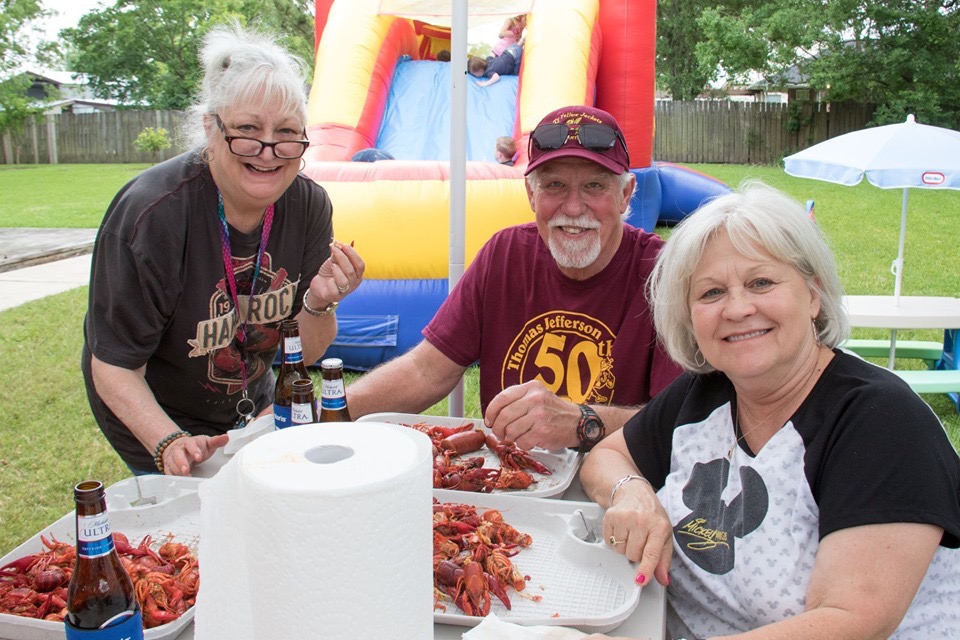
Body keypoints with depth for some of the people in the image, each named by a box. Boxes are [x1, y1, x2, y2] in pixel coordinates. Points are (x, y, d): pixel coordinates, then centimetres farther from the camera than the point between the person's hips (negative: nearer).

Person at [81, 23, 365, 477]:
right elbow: (114, 367, -24)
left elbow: (305, 353, -10)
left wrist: (319, 304, -30)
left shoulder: (308, 205, -17)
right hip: (153, 419, -4)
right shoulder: (152, 215, -31)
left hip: (250, 404, 5)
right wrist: (170, 444, -39)